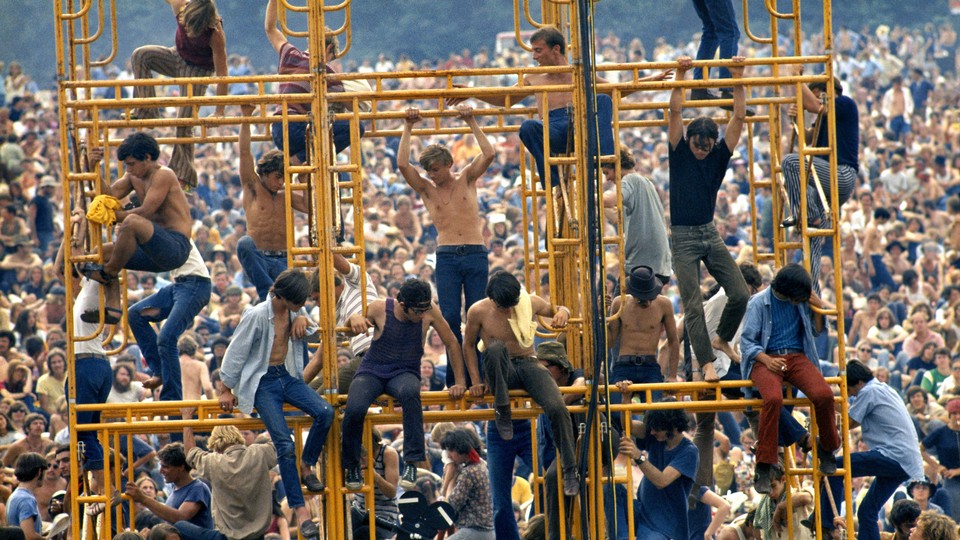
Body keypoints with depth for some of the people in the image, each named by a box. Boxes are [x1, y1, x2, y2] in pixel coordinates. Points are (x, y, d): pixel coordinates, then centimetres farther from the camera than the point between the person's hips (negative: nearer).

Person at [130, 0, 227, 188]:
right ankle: (145, 112, -16)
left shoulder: (216, 35, -35)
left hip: (198, 69, -5)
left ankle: (184, 177, 0)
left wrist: (219, 112, -29)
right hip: (178, 58, 5)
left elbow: (222, 74, -30)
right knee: (141, 55, -20)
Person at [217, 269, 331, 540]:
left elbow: (310, 330, 22)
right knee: (285, 444, -17)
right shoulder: (257, 316, -18)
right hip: (263, 382, -6)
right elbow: (236, 352, -8)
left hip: (288, 375, 6)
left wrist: (304, 320, -4)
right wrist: (226, 390, -1)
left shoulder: (295, 310, 1)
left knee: (325, 413, -21)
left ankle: (306, 466, 2)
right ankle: (300, 510, -13)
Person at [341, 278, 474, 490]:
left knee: (410, 393, -40)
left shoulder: (430, 311, -11)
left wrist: (459, 383, 1)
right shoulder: (379, 309, -12)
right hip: (372, 372, 0)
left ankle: (412, 463, -37)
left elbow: (452, 344, 1)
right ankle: (351, 465, -5)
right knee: (355, 408, -32)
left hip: (404, 374, 0)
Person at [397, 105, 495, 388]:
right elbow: (403, 164, -3)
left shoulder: (467, 179, 10)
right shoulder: (426, 189, 10)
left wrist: (471, 122, -2)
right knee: (450, 317, -7)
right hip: (447, 258, 1)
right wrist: (408, 128, -1)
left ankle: (477, 374, 0)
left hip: (476, 256, -1)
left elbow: (489, 154, -2)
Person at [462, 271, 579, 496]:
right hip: (502, 373, -1)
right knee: (495, 348, -39)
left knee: (557, 408, -27)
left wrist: (562, 313, -11)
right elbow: (468, 345, 6)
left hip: (528, 366, 1)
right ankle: (502, 411, -24)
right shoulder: (478, 312, -9)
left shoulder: (531, 303, -4)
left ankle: (570, 471, -16)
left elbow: (557, 310, 14)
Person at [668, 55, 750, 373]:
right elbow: (675, 112, -12)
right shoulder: (679, 153, -4)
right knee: (693, 306, -8)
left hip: (710, 234, 3)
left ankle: (722, 339, 23)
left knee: (740, 295, -2)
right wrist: (680, 75, -18)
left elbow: (738, 117, -2)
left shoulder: (719, 156, 2)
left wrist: (738, 78, -9)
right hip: (683, 238, -3)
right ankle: (707, 364, -6)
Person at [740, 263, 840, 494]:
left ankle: (827, 449, 2)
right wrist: (767, 360, -18)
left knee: (823, 394, -27)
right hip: (766, 358, -3)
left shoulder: (803, 301, 12)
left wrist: (819, 309, 5)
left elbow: (817, 331, 24)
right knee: (773, 398, -37)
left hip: (797, 357, 3)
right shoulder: (759, 302, 1)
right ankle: (763, 469, -31)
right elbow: (747, 341, -1)